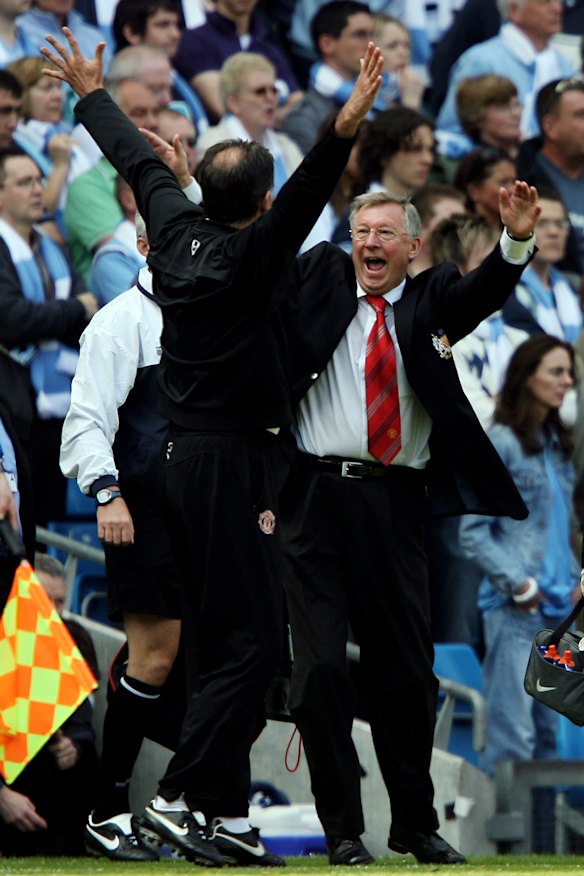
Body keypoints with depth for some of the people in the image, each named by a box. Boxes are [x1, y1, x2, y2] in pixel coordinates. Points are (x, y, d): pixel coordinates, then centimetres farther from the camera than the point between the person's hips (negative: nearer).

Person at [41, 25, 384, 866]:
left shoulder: (179, 231, 7)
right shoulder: (249, 255, -14)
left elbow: (139, 160, 23)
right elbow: (302, 200, -33)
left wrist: (92, 94, 38)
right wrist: (342, 132, -47)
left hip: (186, 458, 9)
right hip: (232, 460, -9)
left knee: (220, 644, 10)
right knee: (251, 645, -10)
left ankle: (226, 813, 10)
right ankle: (180, 797, -16)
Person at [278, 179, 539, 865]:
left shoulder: (431, 301, 9)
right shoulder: (320, 276, 10)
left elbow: (484, 292, -8)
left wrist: (517, 240, -27)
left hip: (394, 505, 0)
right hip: (315, 496, 0)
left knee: (404, 667, 6)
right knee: (320, 667, -3)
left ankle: (415, 824, 20)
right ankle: (342, 828, 5)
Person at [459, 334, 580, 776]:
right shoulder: (502, 442, -7)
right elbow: (473, 531, -10)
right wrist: (519, 585, -13)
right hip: (515, 608, -8)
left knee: (547, 729, 8)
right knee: (513, 734, -11)